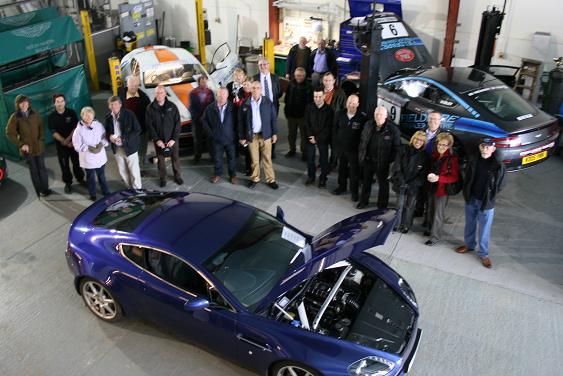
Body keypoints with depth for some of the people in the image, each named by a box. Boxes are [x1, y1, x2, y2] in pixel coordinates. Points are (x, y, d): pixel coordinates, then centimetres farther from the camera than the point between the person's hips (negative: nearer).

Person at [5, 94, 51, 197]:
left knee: (42, 168, 8)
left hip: (39, 147, 2)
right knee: (34, 170, 7)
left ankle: (45, 188, 20)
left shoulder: (35, 114, 0)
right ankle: (39, 191, 16)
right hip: (27, 148, -2)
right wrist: (21, 144, -12)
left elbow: (41, 127, 8)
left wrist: (41, 140, -5)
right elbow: (9, 133, -6)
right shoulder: (15, 117, -7)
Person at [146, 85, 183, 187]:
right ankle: (162, 178, 26)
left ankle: (177, 176, 29)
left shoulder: (172, 107, -4)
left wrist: (174, 139, -11)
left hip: (172, 139, 0)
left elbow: (177, 124, -4)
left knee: (175, 159, 10)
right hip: (159, 140, 0)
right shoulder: (150, 108, -4)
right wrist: (156, 140, -12)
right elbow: (149, 126, -4)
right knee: (161, 160, 10)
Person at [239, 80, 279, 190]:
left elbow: (273, 119, 2)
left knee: (267, 159, 7)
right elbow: (241, 122, 0)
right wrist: (242, 137, -2)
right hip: (252, 136, 0)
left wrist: (274, 133, -1)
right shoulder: (245, 104, -3)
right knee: (254, 159, 10)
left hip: (265, 135, 0)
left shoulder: (268, 102, -2)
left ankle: (271, 180, 17)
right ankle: (255, 179, 25)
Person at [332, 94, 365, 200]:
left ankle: (354, 191, 25)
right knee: (341, 168, 21)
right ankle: (342, 186, 40)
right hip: (341, 147, 4)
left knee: (354, 171, 9)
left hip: (354, 149, -4)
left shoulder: (362, 117, -17)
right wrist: (335, 144, 5)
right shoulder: (339, 114, -4)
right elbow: (335, 130, 6)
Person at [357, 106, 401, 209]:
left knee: (383, 183, 12)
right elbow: (362, 141, 7)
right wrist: (361, 156, 5)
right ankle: (363, 201, 39)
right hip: (368, 159, 4)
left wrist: (391, 161, -13)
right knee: (366, 181, 20)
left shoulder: (393, 129, -16)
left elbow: (396, 147, -11)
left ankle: (382, 205, 27)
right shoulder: (368, 125, -3)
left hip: (382, 162, -4)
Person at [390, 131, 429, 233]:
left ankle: (406, 226, 18)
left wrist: (412, 184, -10)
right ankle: (398, 224, 16)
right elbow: (397, 167, -2)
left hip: (414, 186, 0)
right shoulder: (403, 150, -1)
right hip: (402, 183, 0)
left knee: (410, 206, 5)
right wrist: (402, 182, -9)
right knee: (401, 205, 2)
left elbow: (423, 173, -1)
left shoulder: (424, 156, 0)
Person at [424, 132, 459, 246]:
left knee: (438, 214, 0)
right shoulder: (434, 155, 3)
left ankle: (435, 236, 9)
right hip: (432, 187, 6)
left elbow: (455, 177, -15)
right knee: (431, 211, 19)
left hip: (443, 189, -6)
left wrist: (438, 178, -25)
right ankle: (432, 229, 38)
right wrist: (429, 175, -4)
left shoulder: (452, 159, -16)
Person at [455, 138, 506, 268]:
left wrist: (489, 197, -4)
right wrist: (467, 193, 4)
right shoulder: (473, 160, -4)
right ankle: (469, 245, 40)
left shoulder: (499, 166, -16)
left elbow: (499, 187, -6)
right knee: (470, 224, 20)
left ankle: (483, 253, 21)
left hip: (487, 203, -4)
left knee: (484, 229, 7)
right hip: (470, 199, 4)